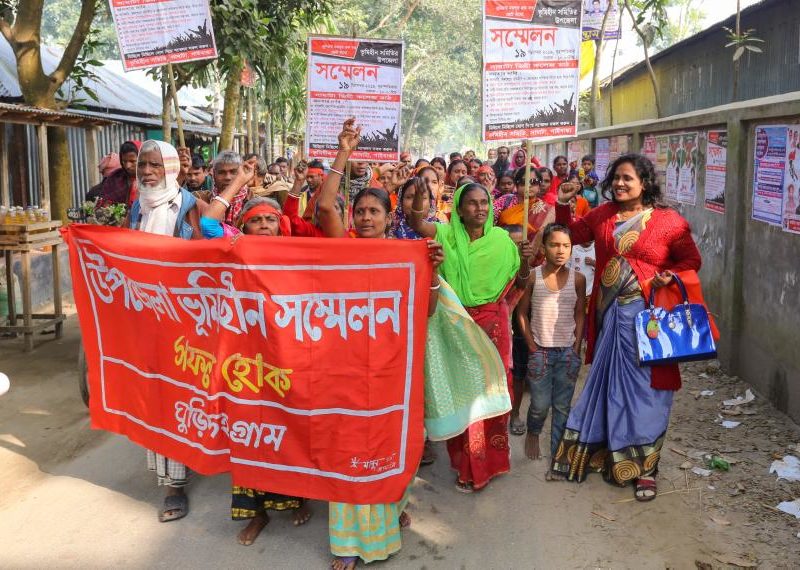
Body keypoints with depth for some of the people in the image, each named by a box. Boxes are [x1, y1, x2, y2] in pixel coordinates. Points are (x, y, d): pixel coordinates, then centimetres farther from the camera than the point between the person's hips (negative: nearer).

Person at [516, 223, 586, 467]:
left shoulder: (578, 279, -1)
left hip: (568, 351, 1)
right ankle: (532, 434, 33)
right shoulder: (533, 276, -4)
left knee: (562, 407, 4)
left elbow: (580, 316, 5)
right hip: (540, 350, -1)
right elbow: (522, 313, 2)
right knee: (540, 404, 3)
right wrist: (532, 347, -3)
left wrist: (576, 350, -1)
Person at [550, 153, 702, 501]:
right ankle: (604, 451, 30)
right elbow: (572, 234, 21)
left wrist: (671, 275, -18)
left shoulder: (668, 221, -7)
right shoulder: (602, 215, 6)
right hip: (609, 314, 4)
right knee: (608, 383, 13)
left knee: (644, 387, 4)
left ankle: (644, 466, 17)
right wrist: (563, 204, 8)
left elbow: (691, 260, 0)